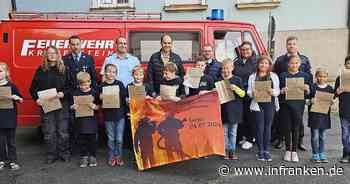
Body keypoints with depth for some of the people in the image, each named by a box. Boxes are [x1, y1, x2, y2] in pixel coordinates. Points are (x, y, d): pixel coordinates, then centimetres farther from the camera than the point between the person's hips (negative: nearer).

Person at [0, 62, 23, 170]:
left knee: (11, 140, 7)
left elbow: (21, 100, 2)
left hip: (10, 118, -1)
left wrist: (16, 97, -17)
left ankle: (12, 161, 16)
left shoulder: (11, 86, -1)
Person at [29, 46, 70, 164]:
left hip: (62, 105, 0)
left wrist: (64, 93, -14)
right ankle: (51, 155, 16)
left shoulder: (64, 69, 6)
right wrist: (37, 99, -7)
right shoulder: (41, 70, 7)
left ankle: (64, 153, 16)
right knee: (49, 132, 4)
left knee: (63, 131, 3)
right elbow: (33, 87, 8)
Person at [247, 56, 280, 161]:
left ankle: (266, 151, 13)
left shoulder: (274, 76, 10)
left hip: (270, 104, 1)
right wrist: (252, 93, -16)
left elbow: (277, 91, 6)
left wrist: (273, 92, -15)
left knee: (268, 127, 5)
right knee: (260, 127, -1)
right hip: (257, 104, -1)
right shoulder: (252, 77, 8)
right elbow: (249, 91, 6)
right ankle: (260, 151, 9)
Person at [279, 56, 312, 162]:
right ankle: (288, 150, 17)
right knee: (287, 128, 5)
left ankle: (294, 151, 14)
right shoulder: (283, 76, 4)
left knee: (296, 128, 4)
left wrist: (307, 89, -13)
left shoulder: (304, 76, 6)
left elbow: (309, 93, 7)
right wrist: (282, 91, -15)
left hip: (299, 105, 0)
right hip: (286, 105, 0)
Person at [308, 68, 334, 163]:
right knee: (315, 136, 1)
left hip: (325, 115, 3)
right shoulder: (313, 87, -3)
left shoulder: (329, 88, 7)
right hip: (314, 115, -3)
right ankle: (315, 155, 13)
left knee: (322, 136, 11)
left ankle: (322, 155, 21)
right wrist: (311, 101, -21)